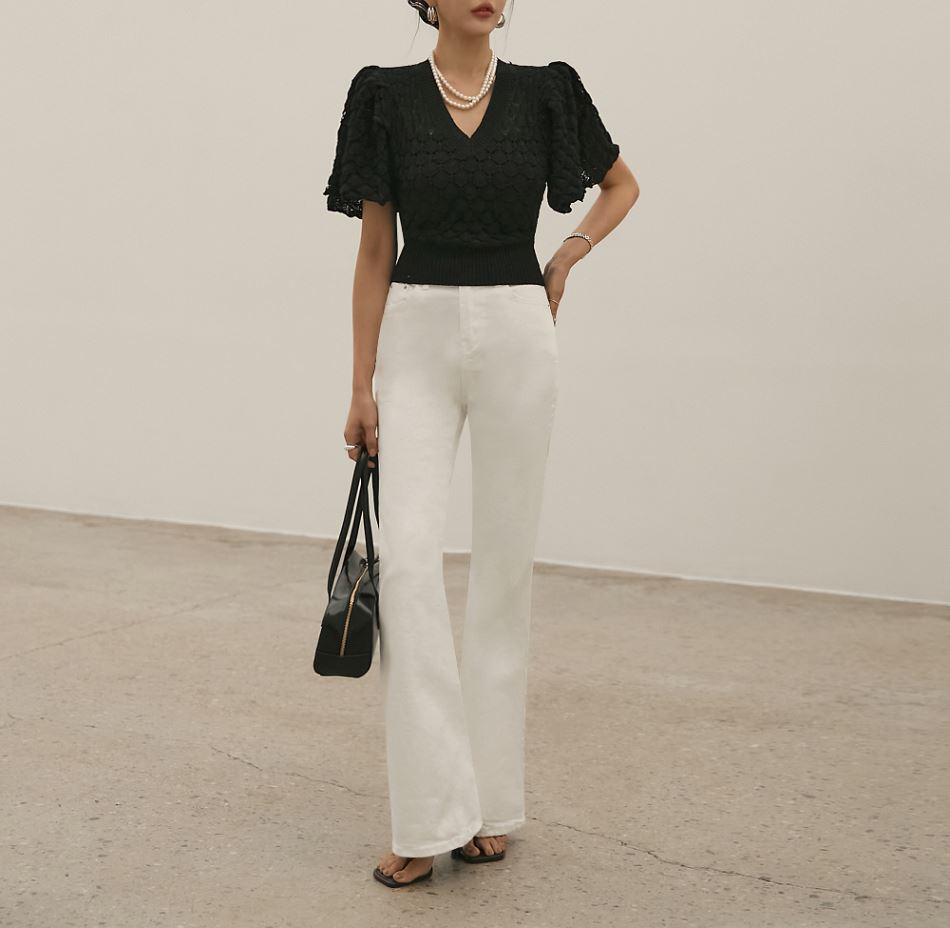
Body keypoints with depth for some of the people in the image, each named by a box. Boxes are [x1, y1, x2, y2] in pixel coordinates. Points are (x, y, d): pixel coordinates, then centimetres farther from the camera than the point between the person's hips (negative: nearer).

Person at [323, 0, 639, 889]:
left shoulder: (544, 92, 3)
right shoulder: (387, 96, 1)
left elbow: (622, 183, 19)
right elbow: (374, 250, 2)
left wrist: (567, 254, 2)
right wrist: (361, 387, -2)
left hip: (515, 339, 1)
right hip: (417, 339, -1)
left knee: (504, 560, 5)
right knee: (407, 553, -14)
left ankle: (490, 797, 17)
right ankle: (430, 814, -8)